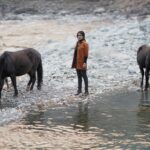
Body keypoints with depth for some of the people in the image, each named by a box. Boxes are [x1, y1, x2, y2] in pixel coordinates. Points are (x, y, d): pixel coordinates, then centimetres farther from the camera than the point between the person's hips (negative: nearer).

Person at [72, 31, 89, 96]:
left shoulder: (85, 44, -11)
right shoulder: (77, 43, 11)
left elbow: (86, 54, -14)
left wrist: (85, 62, -19)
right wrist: (74, 62, 14)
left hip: (82, 63, -7)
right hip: (77, 63, 7)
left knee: (84, 76, -1)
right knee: (79, 76, 13)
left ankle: (86, 90, 5)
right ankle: (79, 90, 20)